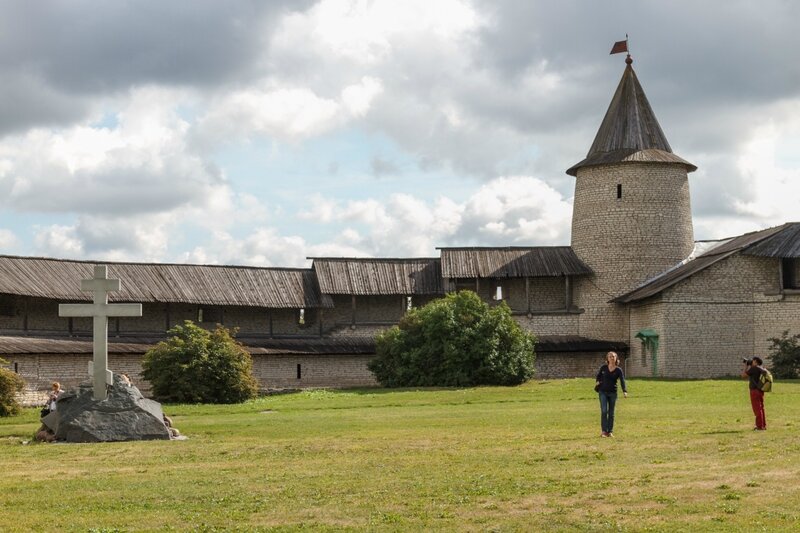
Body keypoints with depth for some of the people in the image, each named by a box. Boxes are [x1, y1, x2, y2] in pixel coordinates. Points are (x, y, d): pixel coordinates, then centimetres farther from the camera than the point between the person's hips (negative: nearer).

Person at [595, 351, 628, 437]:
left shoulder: (618, 370, -4)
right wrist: (598, 381, 0)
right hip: (603, 392, 0)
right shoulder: (603, 368, 0)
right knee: (604, 411, -10)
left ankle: (610, 431, 13)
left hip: (613, 393, 0)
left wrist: (624, 391, -29)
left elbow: (622, 381, -15)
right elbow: (599, 375, 19)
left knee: (611, 413, 5)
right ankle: (604, 431, -8)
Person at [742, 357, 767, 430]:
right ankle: (763, 425, 18)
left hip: (755, 390, -9)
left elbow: (743, 375, -9)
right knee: (761, 408, 14)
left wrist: (746, 366, 2)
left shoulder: (754, 368, -14)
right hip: (760, 391, 9)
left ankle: (760, 426, -7)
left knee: (757, 409, -6)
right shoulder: (761, 369, 12)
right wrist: (749, 367, 19)